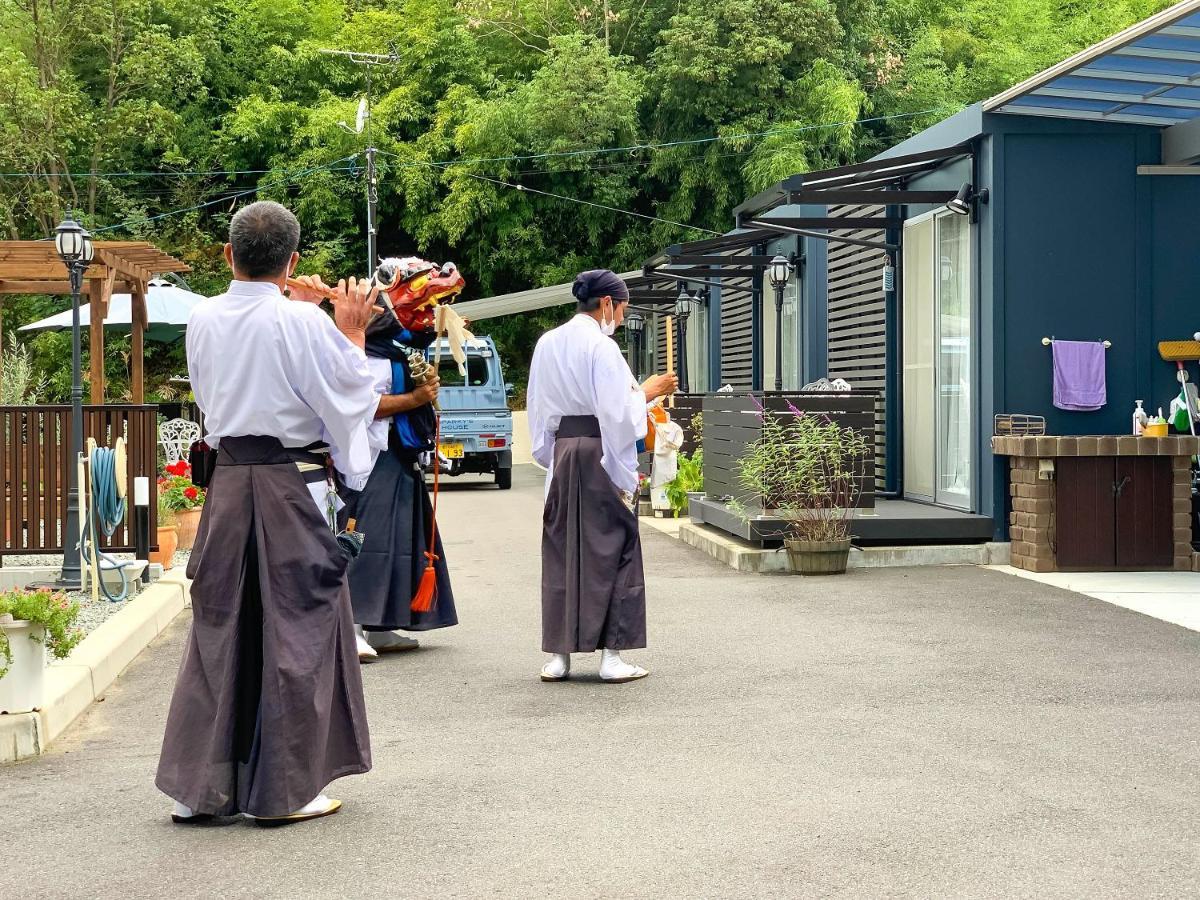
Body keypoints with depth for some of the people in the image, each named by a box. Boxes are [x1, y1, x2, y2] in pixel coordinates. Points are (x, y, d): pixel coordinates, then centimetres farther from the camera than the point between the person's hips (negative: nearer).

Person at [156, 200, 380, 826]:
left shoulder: (202, 320, 2)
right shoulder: (306, 322, -13)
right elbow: (352, 399, -7)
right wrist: (352, 329, 6)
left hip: (228, 484, 5)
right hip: (295, 486, -5)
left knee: (218, 629, 11)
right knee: (295, 633, 5)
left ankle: (198, 785, 15)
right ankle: (284, 789, 11)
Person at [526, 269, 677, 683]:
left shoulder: (547, 345, 9)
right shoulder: (601, 346, -13)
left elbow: (538, 409, 14)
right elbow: (618, 411, -16)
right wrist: (647, 391, -1)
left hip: (560, 452, 7)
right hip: (600, 453, -7)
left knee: (561, 551, 9)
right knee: (611, 551, 1)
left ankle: (558, 655, 10)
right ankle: (611, 654, 1)